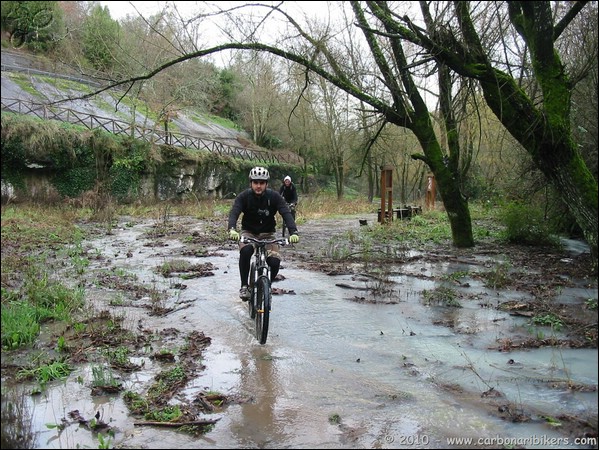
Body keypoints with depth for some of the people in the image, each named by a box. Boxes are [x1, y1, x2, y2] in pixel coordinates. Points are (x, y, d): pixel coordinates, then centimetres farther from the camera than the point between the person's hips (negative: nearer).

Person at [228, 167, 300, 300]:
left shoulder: (274, 196, -15)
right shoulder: (244, 196, -16)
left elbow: (286, 214, -25)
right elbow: (234, 213, -28)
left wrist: (293, 232, -43)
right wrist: (232, 229, -50)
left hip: (267, 234, 1)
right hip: (248, 232, -1)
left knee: (275, 261, -22)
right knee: (246, 251, -34)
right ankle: (244, 286, -17)